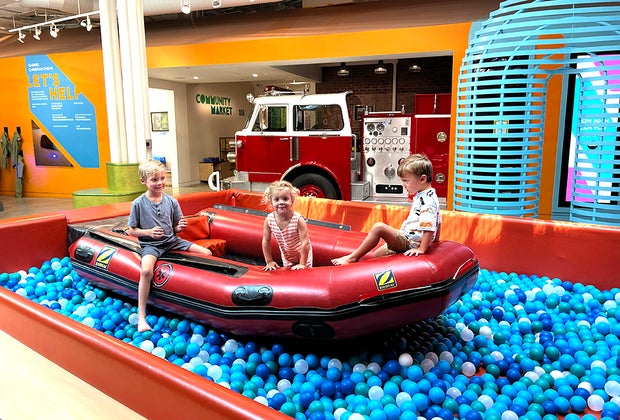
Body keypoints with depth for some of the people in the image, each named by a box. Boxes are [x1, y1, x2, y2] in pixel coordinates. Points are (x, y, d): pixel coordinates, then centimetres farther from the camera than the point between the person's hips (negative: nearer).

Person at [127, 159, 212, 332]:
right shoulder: (138, 203, -6)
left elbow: (175, 229, 10)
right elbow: (131, 230, -2)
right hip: (151, 245, -4)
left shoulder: (171, 201, 3)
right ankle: (141, 316, -23)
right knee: (146, 270, -34)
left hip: (172, 241, 4)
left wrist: (180, 227, -14)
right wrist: (148, 232, -19)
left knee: (207, 253, -6)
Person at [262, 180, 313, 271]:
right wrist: (269, 261, -6)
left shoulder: (298, 219, -33)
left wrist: (302, 263, -26)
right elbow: (266, 241, -10)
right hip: (286, 257, 3)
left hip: (303, 254, -3)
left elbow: (305, 243, -29)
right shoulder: (269, 219, -22)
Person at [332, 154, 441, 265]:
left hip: (409, 242, -12)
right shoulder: (423, 196, 14)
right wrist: (433, 240, 32)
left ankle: (352, 257, -17)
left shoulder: (428, 200, -19)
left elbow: (429, 226, -28)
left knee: (378, 227, -24)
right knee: (374, 257, 15)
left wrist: (422, 249, -26)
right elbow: (438, 221, 25)